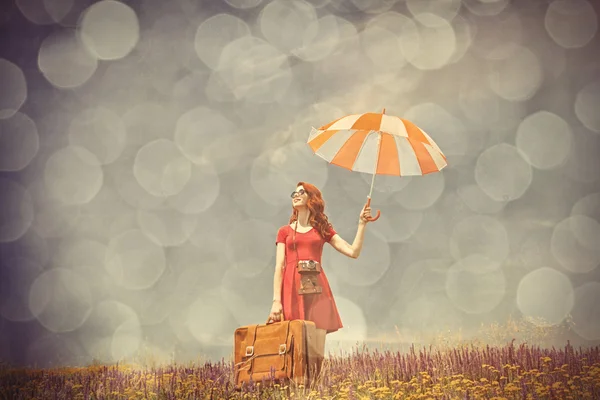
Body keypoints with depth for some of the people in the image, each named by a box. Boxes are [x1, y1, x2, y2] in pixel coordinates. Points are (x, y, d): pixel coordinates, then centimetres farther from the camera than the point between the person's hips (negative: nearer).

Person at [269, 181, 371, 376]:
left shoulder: (323, 229, 17)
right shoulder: (285, 231, 16)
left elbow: (353, 252, 7)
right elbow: (279, 267, 5)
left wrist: (362, 224, 2)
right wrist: (276, 301, -7)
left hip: (316, 289, 0)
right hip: (292, 289, 0)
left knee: (317, 354, -8)